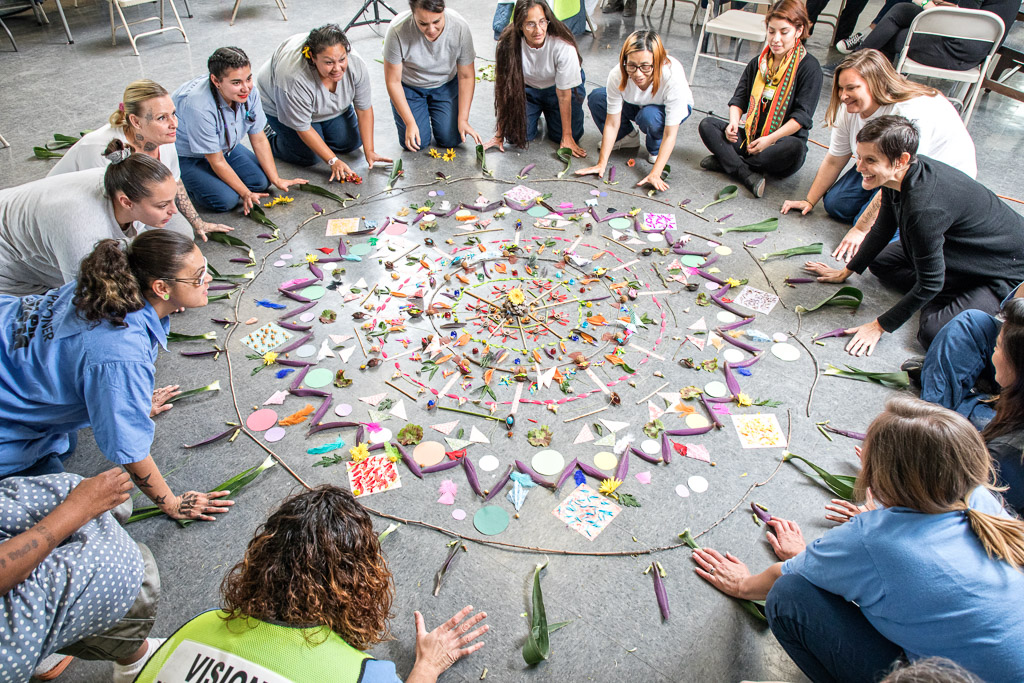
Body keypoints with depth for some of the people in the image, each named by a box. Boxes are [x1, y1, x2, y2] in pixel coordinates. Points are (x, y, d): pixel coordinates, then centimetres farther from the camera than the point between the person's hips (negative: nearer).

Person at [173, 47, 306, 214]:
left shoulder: (250, 92, -20)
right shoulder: (199, 106, -37)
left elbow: (259, 140, -8)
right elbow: (217, 162, -27)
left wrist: (276, 180, -9)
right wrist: (245, 193, -24)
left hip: (225, 147, 6)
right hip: (185, 156, -6)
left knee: (262, 181, -7)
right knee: (225, 200, -22)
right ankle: (186, 182, 7)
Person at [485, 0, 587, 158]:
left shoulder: (563, 46, -34)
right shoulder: (508, 45, -29)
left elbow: (563, 94, -25)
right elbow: (504, 90, -22)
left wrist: (567, 137, -19)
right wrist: (500, 134, -19)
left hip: (557, 87, -1)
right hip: (527, 87, 1)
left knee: (573, 134, -12)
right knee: (516, 136, -13)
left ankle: (548, 113, 21)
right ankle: (535, 114, 21)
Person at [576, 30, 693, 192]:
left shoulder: (673, 77, -39)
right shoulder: (617, 75, -32)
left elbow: (670, 134, -36)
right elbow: (612, 123, -23)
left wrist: (655, 174, -43)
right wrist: (602, 164, -26)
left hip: (668, 108, -4)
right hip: (635, 105, 4)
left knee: (649, 116, -38)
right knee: (596, 98, -17)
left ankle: (656, 149, -3)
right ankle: (627, 137, 8)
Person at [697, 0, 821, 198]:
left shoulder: (809, 66, -6)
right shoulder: (758, 63, 12)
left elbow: (802, 115, -13)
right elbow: (739, 98, 10)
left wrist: (770, 139, -22)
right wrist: (734, 123, -12)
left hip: (782, 140, -5)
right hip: (750, 138, 5)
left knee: (795, 148, -39)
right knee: (707, 125, -12)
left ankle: (726, 161, -27)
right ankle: (748, 176, -32)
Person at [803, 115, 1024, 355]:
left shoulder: (925, 207, -38)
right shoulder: (898, 175, -12)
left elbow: (930, 282, -28)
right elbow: (883, 230, 7)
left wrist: (879, 326, -19)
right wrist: (846, 272, 15)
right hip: (968, 248, 9)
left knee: (935, 333, -23)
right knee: (880, 261, 10)